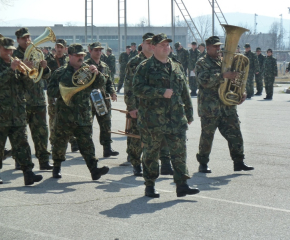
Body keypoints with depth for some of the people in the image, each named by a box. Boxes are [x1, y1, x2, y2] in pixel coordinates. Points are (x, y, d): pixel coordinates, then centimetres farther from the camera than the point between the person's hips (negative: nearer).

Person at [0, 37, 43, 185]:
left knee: (22, 144, -2)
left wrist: (24, 73, -5)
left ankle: (28, 173, -8)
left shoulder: (16, 65, 16)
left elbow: (28, 85, 12)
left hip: (18, 115, 4)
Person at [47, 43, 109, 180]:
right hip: (65, 115, -1)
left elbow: (101, 84, 1)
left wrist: (97, 74, -18)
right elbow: (51, 91, 0)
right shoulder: (61, 73, 4)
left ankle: (94, 169, -11)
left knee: (86, 143, -4)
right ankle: (57, 167, 24)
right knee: (60, 142, 6)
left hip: (84, 115, 1)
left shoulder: (87, 71, 11)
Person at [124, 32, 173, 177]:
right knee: (136, 137, 2)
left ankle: (166, 165, -2)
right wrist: (131, 107, -12)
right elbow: (128, 87, -6)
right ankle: (136, 166, 14)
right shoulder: (134, 63, -2)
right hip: (139, 107, -4)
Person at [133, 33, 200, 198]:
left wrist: (189, 113, 20)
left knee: (180, 151, -2)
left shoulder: (177, 66, 16)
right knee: (151, 153, 4)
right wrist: (162, 92, -18)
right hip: (152, 119, -4)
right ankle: (150, 186, 15)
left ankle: (182, 185, 1)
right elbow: (138, 89, -13)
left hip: (176, 119, 4)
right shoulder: (145, 67, -2)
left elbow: (184, 92, 22)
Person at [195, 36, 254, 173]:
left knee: (234, 134, 0)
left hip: (228, 106, 6)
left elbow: (234, 78, 24)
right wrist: (223, 76, -27)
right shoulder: (202, 63, -2)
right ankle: (203, 163, 10)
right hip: (210, 107, -6)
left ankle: (238, 162, 5)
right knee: (207, 135, -1)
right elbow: (205, 81, -19)